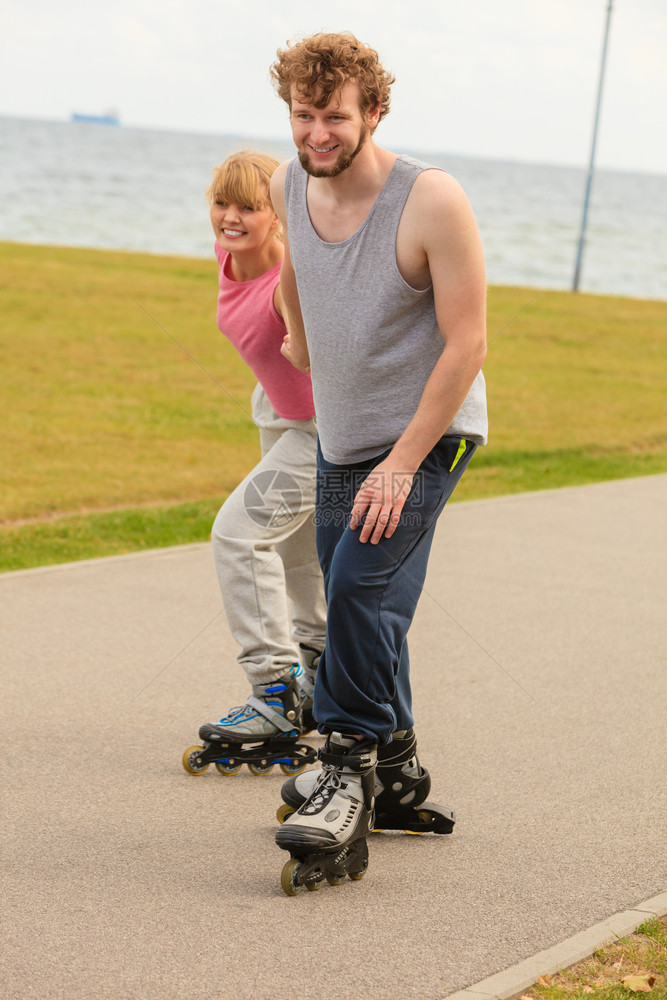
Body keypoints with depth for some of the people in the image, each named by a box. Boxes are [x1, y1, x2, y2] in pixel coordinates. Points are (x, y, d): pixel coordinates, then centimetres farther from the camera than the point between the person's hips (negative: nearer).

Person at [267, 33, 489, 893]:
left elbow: (465, 344, -21)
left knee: (363, 593, -21)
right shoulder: (290, 186, -4)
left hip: (423, 440, -7)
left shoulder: (431, 201, -22)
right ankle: (397, 780, 23)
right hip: (338, 437, 7)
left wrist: (403, 463, -22)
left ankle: (350, 770, -11)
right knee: (352, 608, 10)